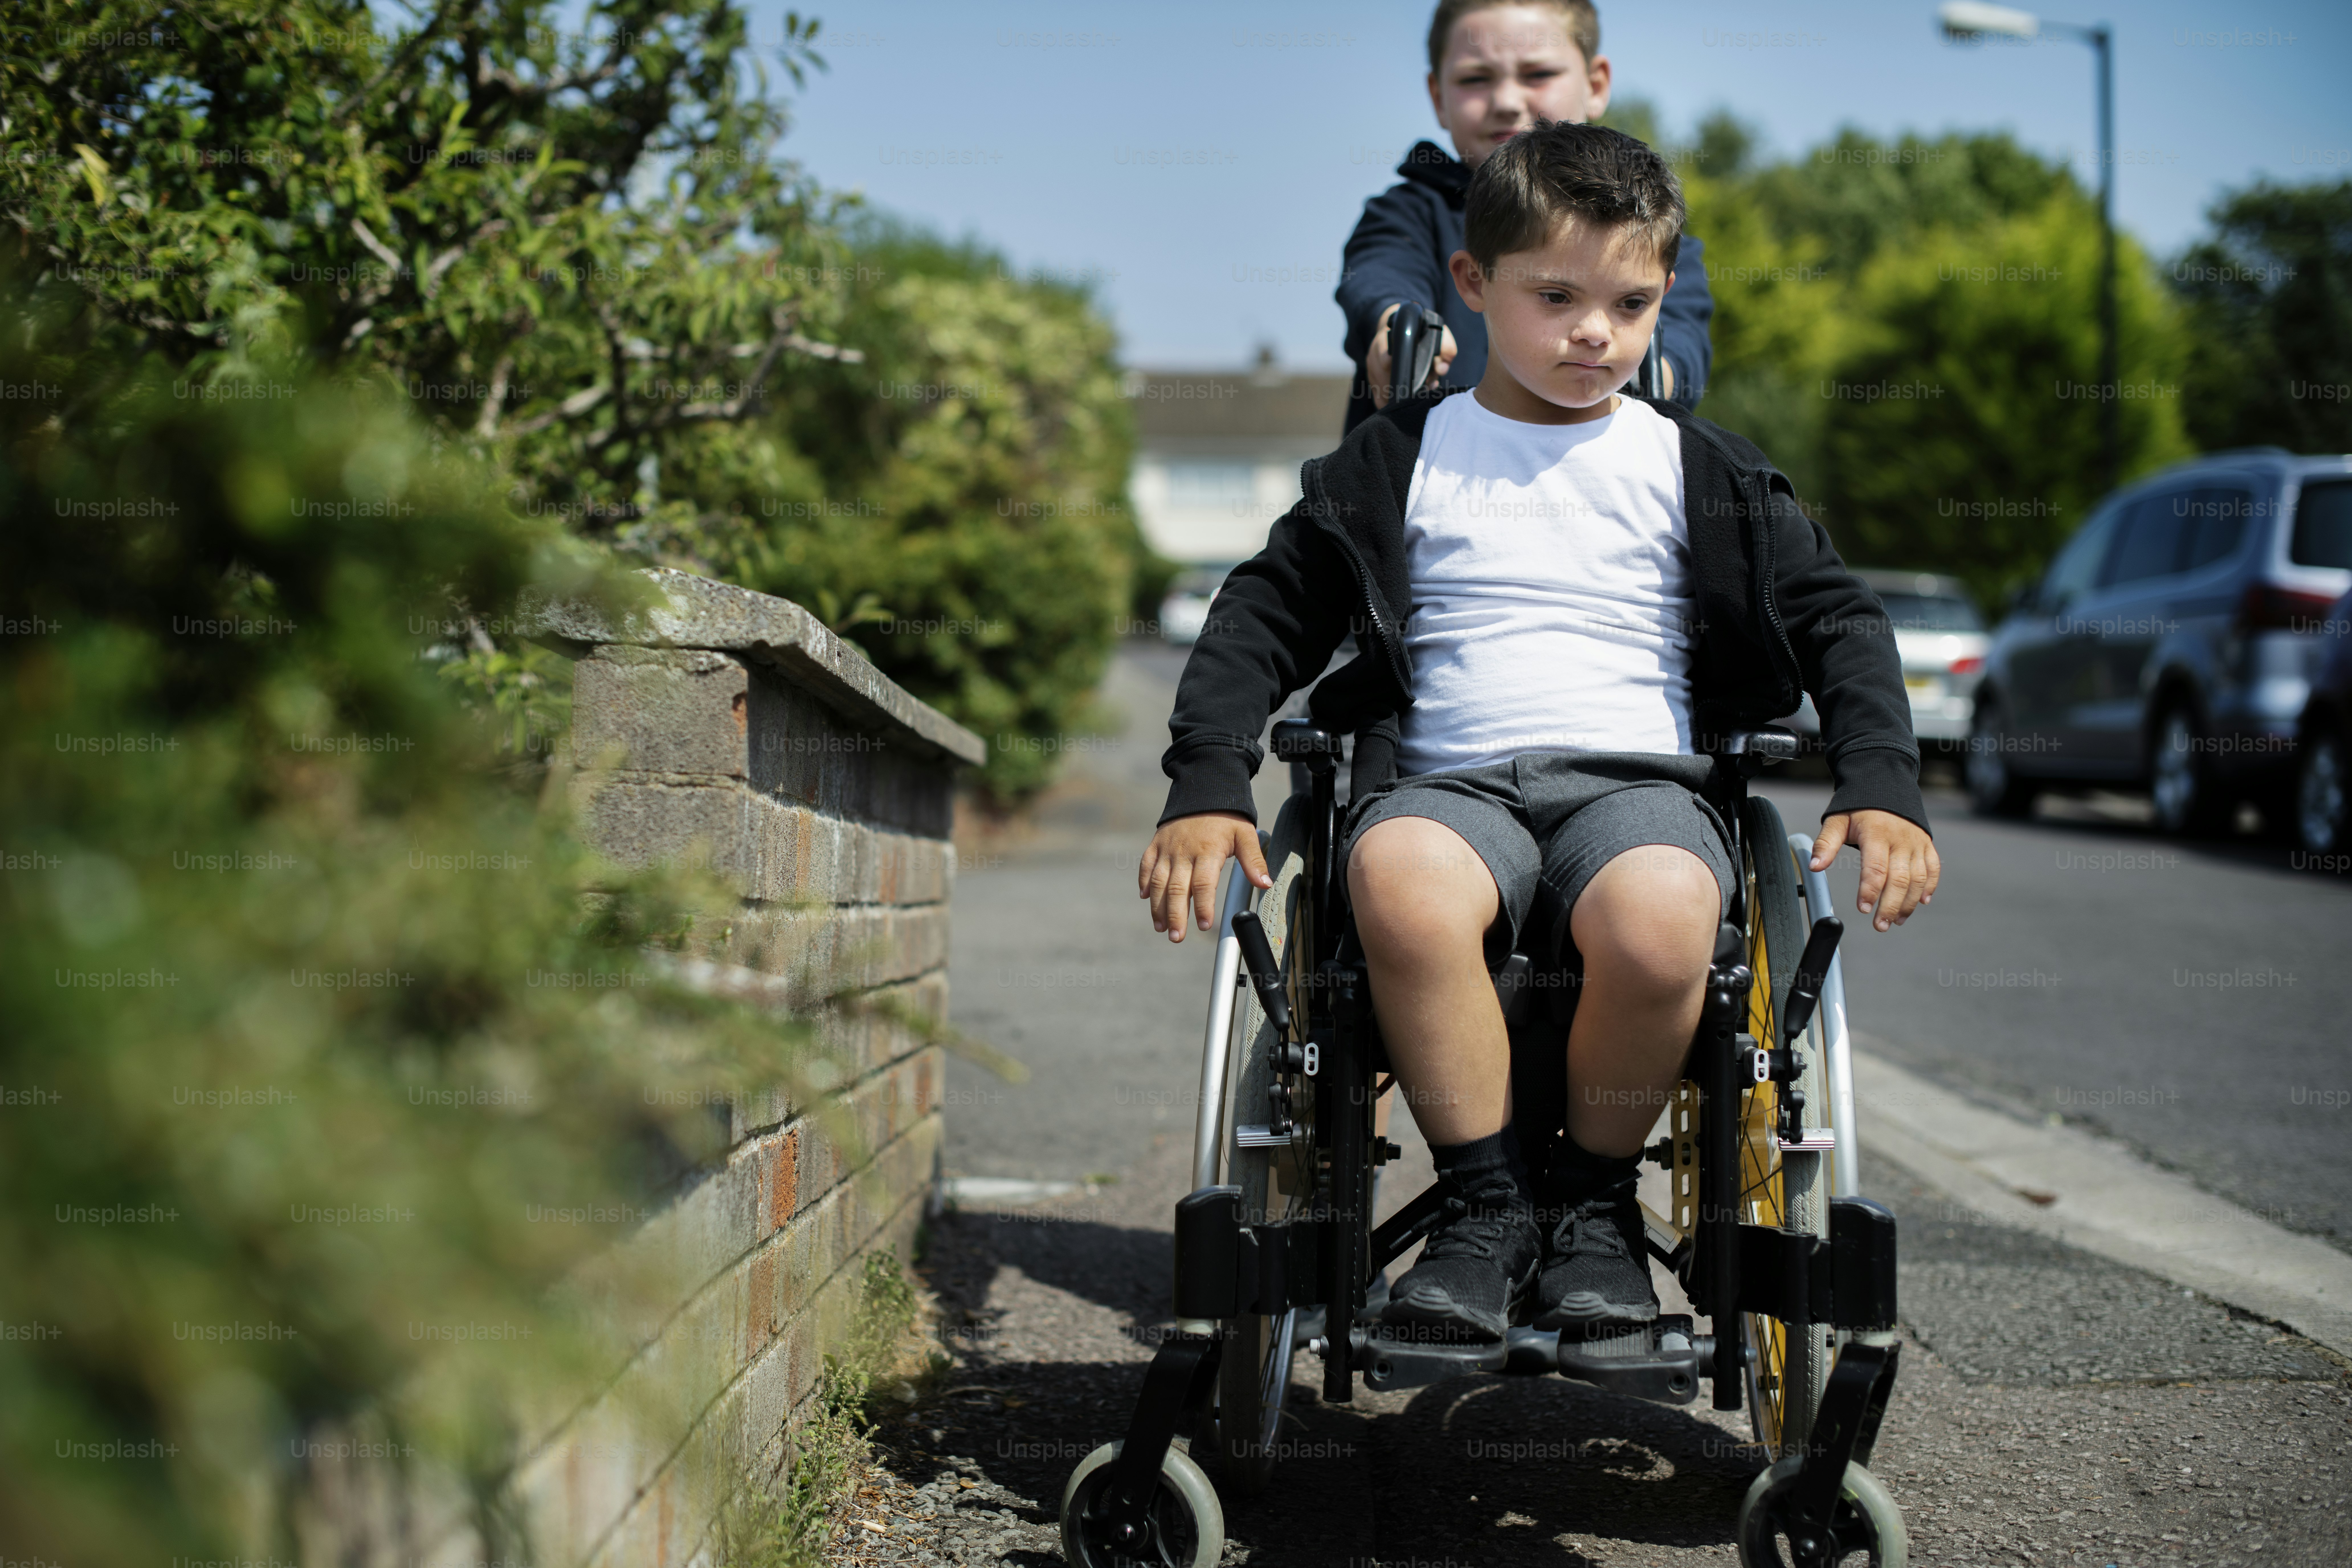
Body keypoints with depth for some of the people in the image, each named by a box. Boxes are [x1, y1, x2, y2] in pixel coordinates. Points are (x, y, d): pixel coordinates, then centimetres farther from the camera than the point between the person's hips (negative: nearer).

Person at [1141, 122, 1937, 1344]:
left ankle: (1596, 1200, -10)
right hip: (1448, 786, 0)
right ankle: (1485, 1200, -20)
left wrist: (1882, 787, 0)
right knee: (1399, 877, -39)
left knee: (1660, 918, -37)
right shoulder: (1403, 460, 13)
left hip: (1637, 782, 0)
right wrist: (1207, 788, -2)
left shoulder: (1696, 471, 15)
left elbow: (1838, 620, 16)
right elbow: (1265, 615, 12)